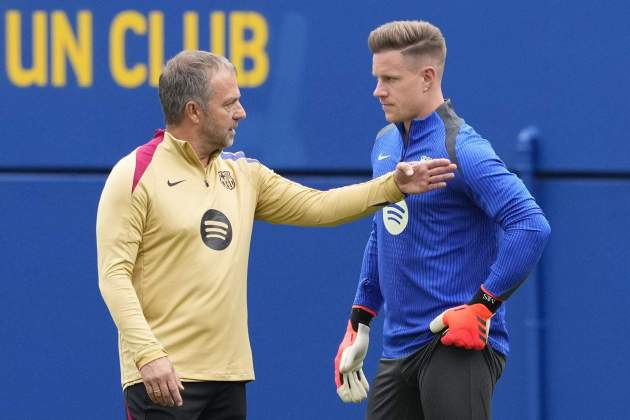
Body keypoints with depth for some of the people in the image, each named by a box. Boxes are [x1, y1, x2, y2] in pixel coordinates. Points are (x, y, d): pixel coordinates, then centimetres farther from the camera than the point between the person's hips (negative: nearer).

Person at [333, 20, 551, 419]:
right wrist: (359, 325, 23)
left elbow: (532, 226, -23)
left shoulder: (460, 149, -14)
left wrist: (483, 306, -21)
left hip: (459, 345, -8)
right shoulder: (385, 143, 12)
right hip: (398, 351, 8)